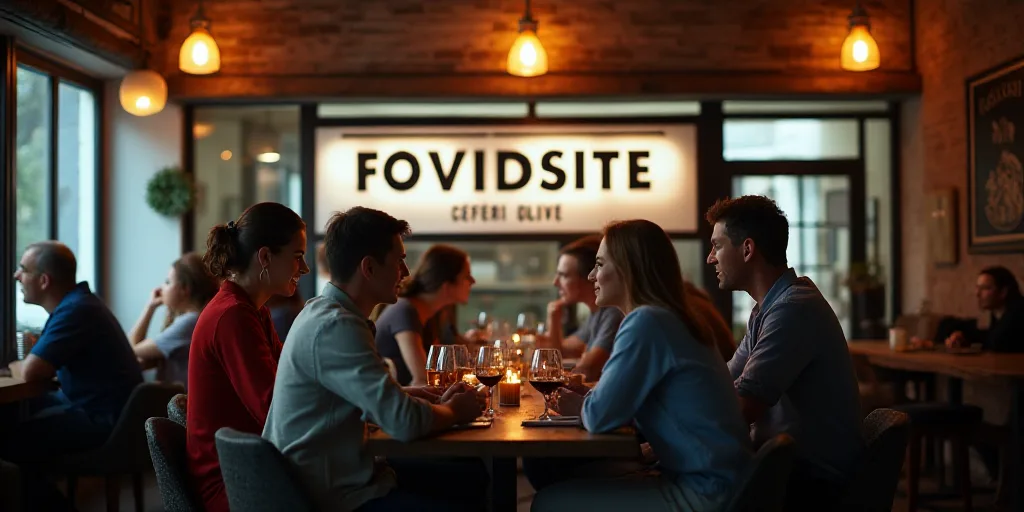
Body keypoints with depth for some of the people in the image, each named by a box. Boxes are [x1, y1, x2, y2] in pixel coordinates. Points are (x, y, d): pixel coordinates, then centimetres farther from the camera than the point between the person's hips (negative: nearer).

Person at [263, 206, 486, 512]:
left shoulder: (325, 312, 9)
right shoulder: (335, 327, -23)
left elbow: (380, 400, 17)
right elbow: (404, 421, -26)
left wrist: (439, 401, 3)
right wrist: (454, 411, -6)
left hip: (342, 473, 10)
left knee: (473, 479, 10)